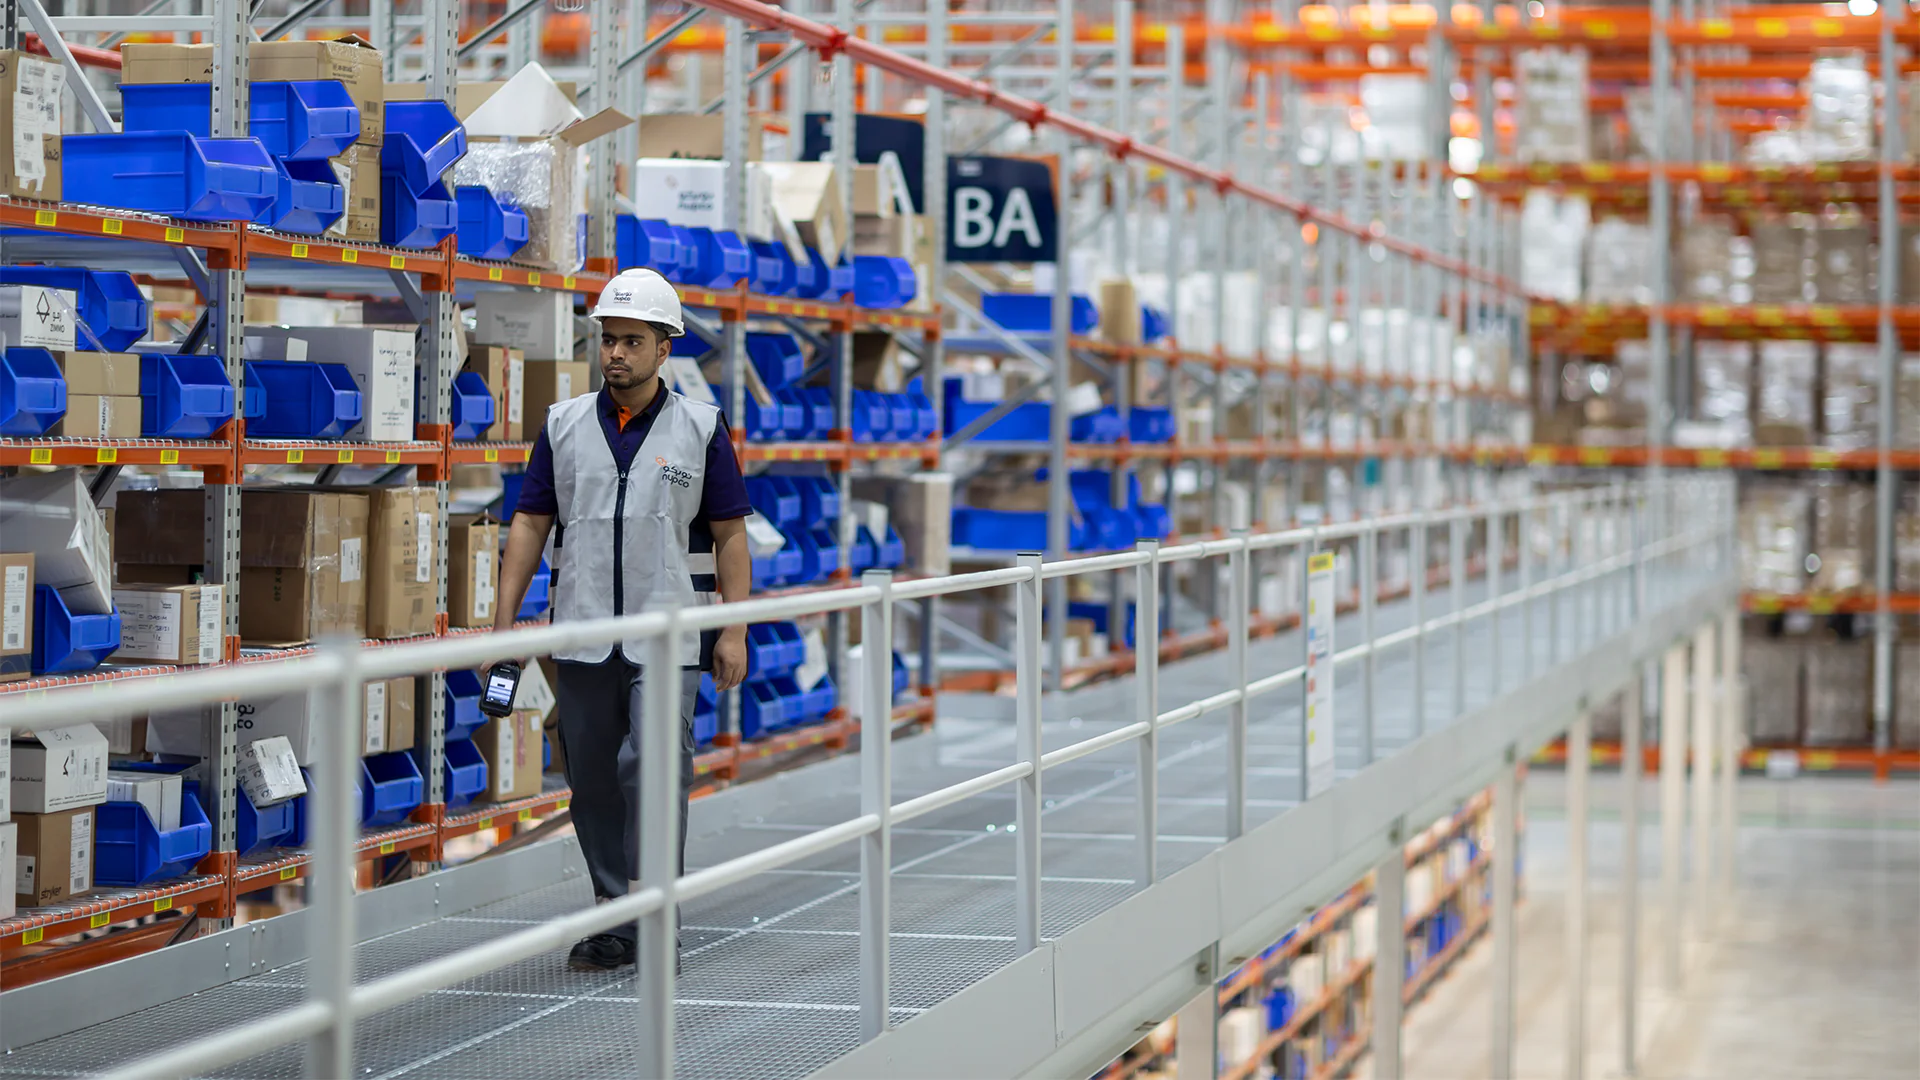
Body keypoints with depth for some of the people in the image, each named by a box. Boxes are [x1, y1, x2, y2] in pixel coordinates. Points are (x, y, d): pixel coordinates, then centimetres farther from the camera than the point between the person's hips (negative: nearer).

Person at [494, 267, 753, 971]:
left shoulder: (701, 429, 3)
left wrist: (734, 631, -3)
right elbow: (529, 524, 8)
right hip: (582, 636, 3)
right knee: (593, 781, 5)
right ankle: (616, 922, 15)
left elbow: (730, 535, 3)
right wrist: (504, 623, 2)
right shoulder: (565, 426, 8)